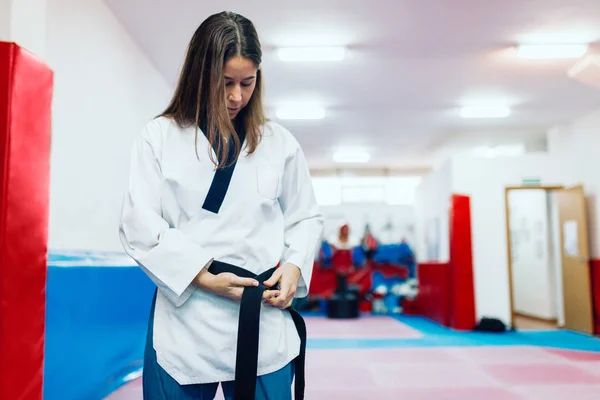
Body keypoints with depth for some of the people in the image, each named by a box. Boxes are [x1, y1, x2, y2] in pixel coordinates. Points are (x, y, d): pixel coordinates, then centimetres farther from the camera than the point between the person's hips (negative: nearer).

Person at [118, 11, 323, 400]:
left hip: (263, 321, 1)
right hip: (182, 318, -1)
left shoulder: (279, 143, 8)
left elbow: (306, 217, 15)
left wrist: (294, 265, -5)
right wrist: (203, 277, -12)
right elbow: (138, 223, -3)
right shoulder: (160, 136, 3)